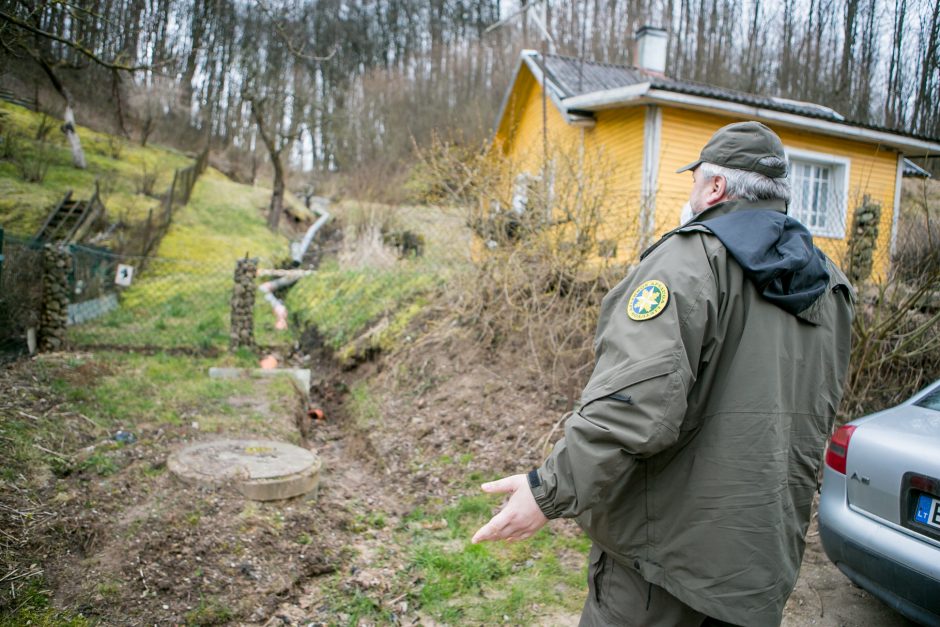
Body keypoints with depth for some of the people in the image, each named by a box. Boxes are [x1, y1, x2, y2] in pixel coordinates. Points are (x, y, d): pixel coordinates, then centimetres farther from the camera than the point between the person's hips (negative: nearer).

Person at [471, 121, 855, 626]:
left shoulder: (694, 257, -16)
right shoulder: (830, 288, 10)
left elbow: (637, 400, -29)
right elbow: (813, 422, 17)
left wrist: (550, 490, -24)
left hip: (671, 548, -7)